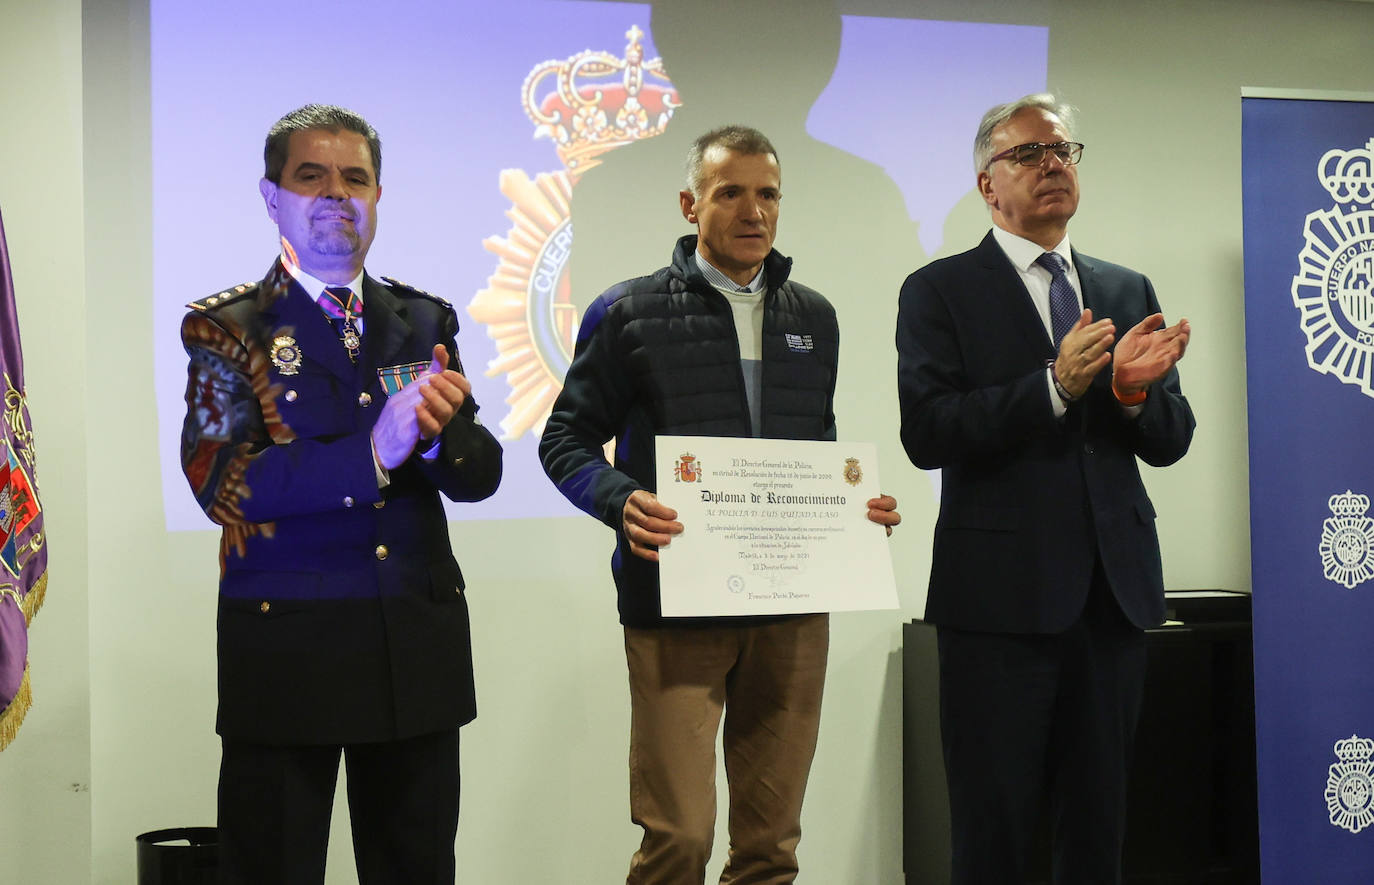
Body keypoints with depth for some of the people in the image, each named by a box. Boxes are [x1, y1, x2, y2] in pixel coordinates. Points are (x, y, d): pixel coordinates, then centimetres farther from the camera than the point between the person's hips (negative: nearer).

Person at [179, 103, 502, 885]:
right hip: (285, 649, -3)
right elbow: (220, 482, -14)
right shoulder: (226, 328, 0)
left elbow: (480, 476, 4)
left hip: (419, 646, 4)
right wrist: (371, 453, -23)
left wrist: (441, 434, -19)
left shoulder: (424, 322, 10)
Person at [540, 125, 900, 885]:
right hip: (677, 606, -4)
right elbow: (567, 439, 1)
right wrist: (622, 501, -18)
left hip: (793, 606, 4)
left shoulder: (813, 318, 14)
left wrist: (858, 505, 1)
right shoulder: (630, 312, 0)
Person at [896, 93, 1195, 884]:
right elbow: (926, 433, -12)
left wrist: (1133, 389, -13)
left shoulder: (1129, 291, 14)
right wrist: (1055, 387, -21)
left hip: (1115, 592, 5)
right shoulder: (939, 291, 0)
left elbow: (1171, 442, 10)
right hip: (1004, 595, -4)